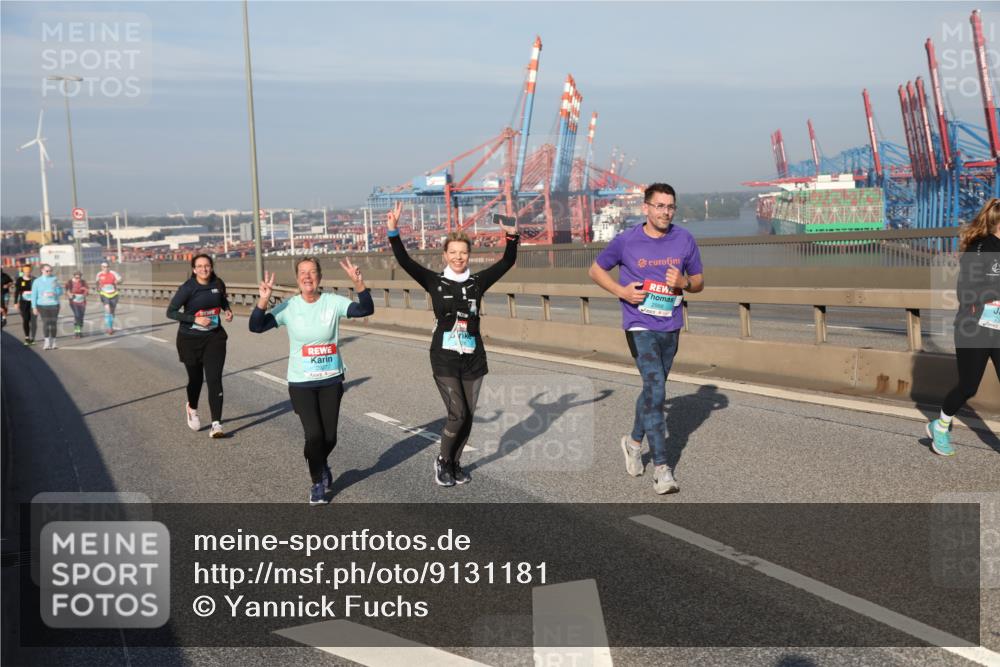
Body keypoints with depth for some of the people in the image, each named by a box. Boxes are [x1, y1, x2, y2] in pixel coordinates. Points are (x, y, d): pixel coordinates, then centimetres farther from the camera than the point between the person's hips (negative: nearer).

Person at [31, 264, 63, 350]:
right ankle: (47, 342, -2)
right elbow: (34, 295, 4)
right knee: (45, 323, -6)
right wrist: (34, 307, 0)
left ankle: (53, 342, 12)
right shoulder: (37, 281, 4)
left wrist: (54, 293, -16)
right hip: (42, 305, 0)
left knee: (53, 323, 1)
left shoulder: (54, 279, 4)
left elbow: (60, 291, 5)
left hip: (54, 305, 1)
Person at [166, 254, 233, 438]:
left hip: (214, 337, 2)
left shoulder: (218, 284, -1)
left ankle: (216, 425, -11)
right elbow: (170, 312, -13)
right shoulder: (187, 288, -14)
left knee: (214, 379, -10)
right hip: (190, 339, -2)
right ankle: (192, 408, 47)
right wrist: (195, 319, -23)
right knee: (196, 378, 13)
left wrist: (227, 310, 0)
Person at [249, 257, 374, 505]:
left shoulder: (333, 302, -8)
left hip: (331, 381, 1)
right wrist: (263, 300, -30)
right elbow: (256, 327, -14)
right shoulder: (289, 307, -8)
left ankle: (320, 465, 43)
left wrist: (358, 284, -36)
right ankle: (317, 482, 17)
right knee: (314, 435, -10)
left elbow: (366, 310, -20)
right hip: (301, 383, -1)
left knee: (329, 437, 7)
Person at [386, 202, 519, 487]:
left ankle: (455, 463, 27)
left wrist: (512, 236, -18)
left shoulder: (478, 282, 4)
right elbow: (404, 261, -9)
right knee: (457, 413, -11)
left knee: (468, 416, 8)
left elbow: (507, 262, -2)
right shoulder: (435, 281, -1)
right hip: (445, 358, -3)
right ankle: (442, 461, 13)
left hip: (473, 359, 3)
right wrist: (393, 232, -20)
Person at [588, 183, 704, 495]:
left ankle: (634, 442, 42)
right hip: (641, 327, -4)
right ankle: (661, 467, -13)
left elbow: (699, 281, 10)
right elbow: (596, 270, 6)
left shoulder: (685, 240, 1)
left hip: (671, 328, 4)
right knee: (656, 390, -16)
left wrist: (684, 282, -14)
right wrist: (622, 291, -10)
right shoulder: (626, 241, -7)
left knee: (653, 389, 18)